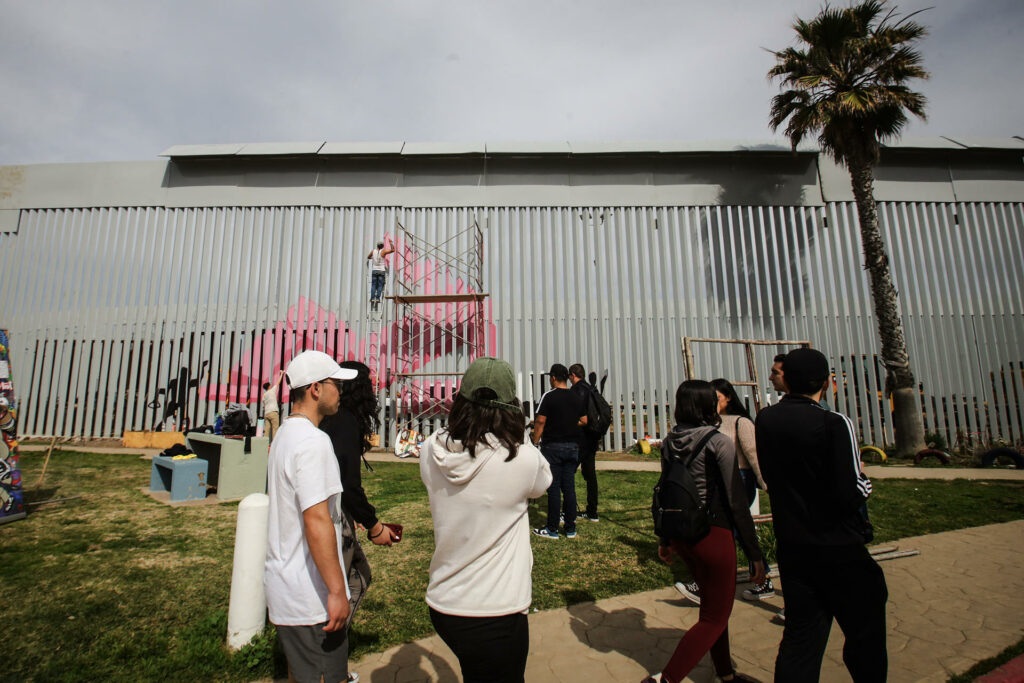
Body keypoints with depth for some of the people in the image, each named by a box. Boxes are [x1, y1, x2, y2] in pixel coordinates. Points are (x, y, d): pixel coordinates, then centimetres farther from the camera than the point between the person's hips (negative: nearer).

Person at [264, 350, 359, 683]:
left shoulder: (284, 434, 10)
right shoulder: (313, 440, -22)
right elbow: (316, 520, -27)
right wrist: (337, 591, -23)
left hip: (283, 586, 10)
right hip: (311, 597, -10)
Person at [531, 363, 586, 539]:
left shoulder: (549, 397, -10)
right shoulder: (577, 398, 6)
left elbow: (540, 422, -13)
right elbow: (584, 421, 11)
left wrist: (535, 442, -3)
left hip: (552, 446, -5)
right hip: (572, 446, 5)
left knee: (553, 488, 1)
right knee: (569, 487, 10)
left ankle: (552, 529, 8)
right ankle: (570, 529, 17)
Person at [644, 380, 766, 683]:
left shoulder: (669, 442, 0)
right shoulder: (718, 442, -17)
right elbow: (736, 501, -14)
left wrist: (665, 540, 18)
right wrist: (755, 553, -5)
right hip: (713, 535, -7)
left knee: (712, 604, 26)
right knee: (715, 617, 9)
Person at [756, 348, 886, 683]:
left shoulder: (764, 420, 0)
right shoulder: (835, 424, -17)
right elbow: (850, 495, -18)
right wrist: (865, 480, 1)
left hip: (791, 548, 5)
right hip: (839, 550, -4)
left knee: (800, 637, 13)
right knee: (865, 636, 15)